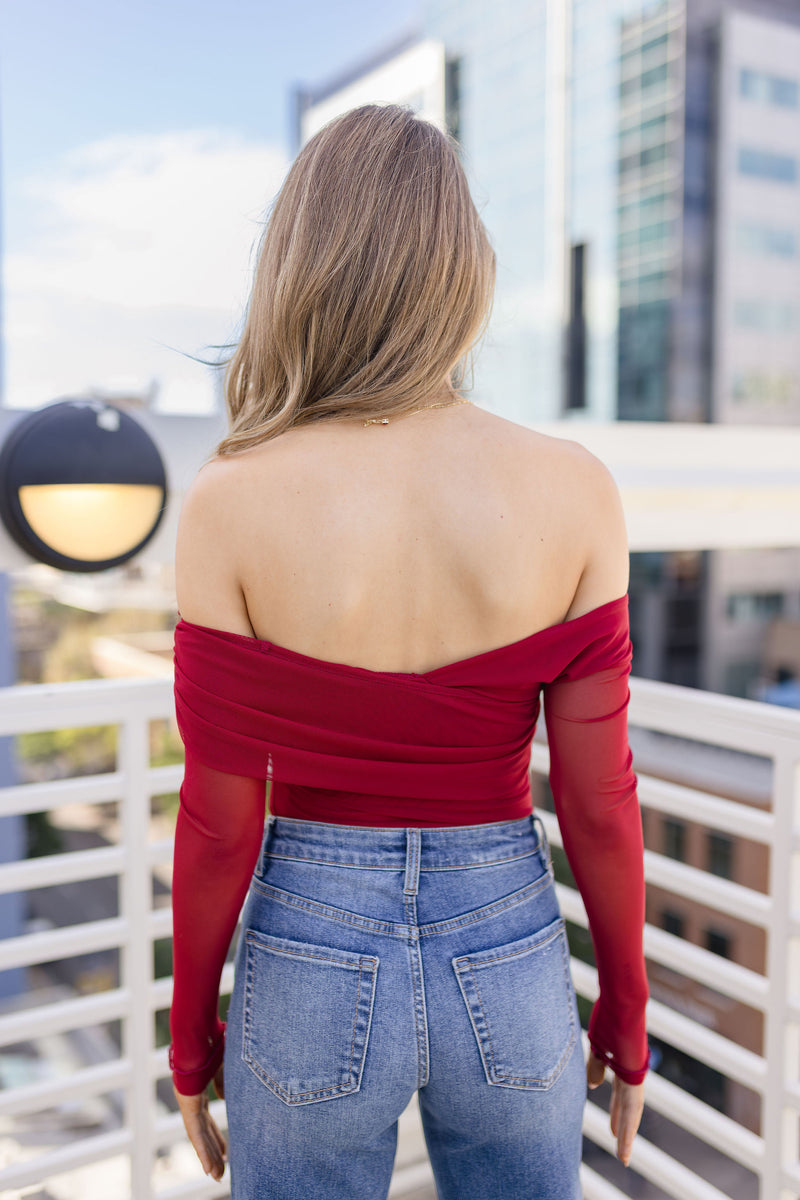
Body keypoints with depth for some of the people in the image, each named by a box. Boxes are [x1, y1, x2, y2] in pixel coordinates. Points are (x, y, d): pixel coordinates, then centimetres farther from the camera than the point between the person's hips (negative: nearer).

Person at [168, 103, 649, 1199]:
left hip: (310, 968, -1)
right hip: (506, 965, 1)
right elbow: (598, 802, -8)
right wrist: (626, 1013, 8)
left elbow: (220, 820, -11)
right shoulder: (574, 491, -14)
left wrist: (190, 1032, 6)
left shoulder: (232, 502, -18)